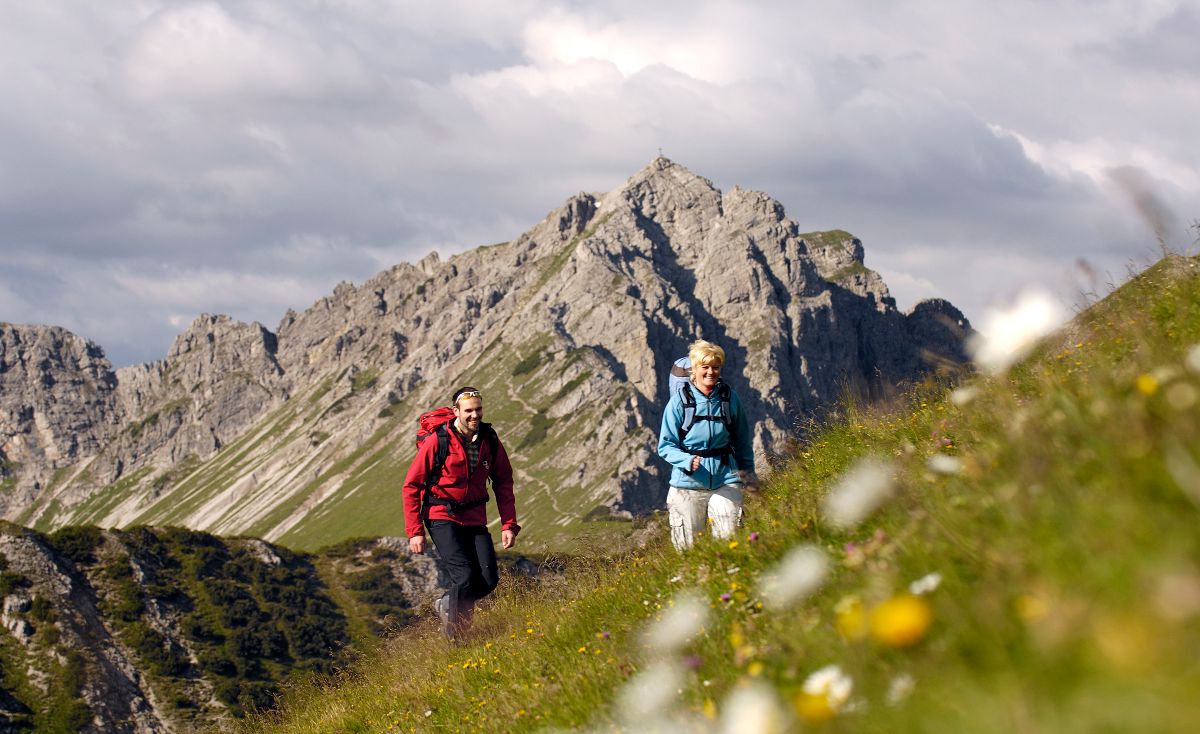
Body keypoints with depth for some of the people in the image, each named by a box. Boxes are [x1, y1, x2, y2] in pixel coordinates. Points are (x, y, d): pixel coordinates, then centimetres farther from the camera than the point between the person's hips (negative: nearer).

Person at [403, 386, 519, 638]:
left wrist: (509, 524, 3)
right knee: (464, 577, -18)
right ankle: (453, 636, 2)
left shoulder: (490, 442, 0)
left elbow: (503, 483, 12)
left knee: (488, 580, -6)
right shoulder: (437, 441, -13)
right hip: (443, 517, -5)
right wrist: (415, 531, -12)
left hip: (475, 520, 5)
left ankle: (446, 606, 23)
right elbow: (412, 486, -7)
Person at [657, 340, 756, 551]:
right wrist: (688, 461, -22)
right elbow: (665, 446, -5)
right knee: (688, 548, 5)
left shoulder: (729, 397, 2)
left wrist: (748, 471, 12)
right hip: (689, 484, -1)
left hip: (725, 480, 1)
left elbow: (743, 439, 15)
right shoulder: (680, 400, -6)